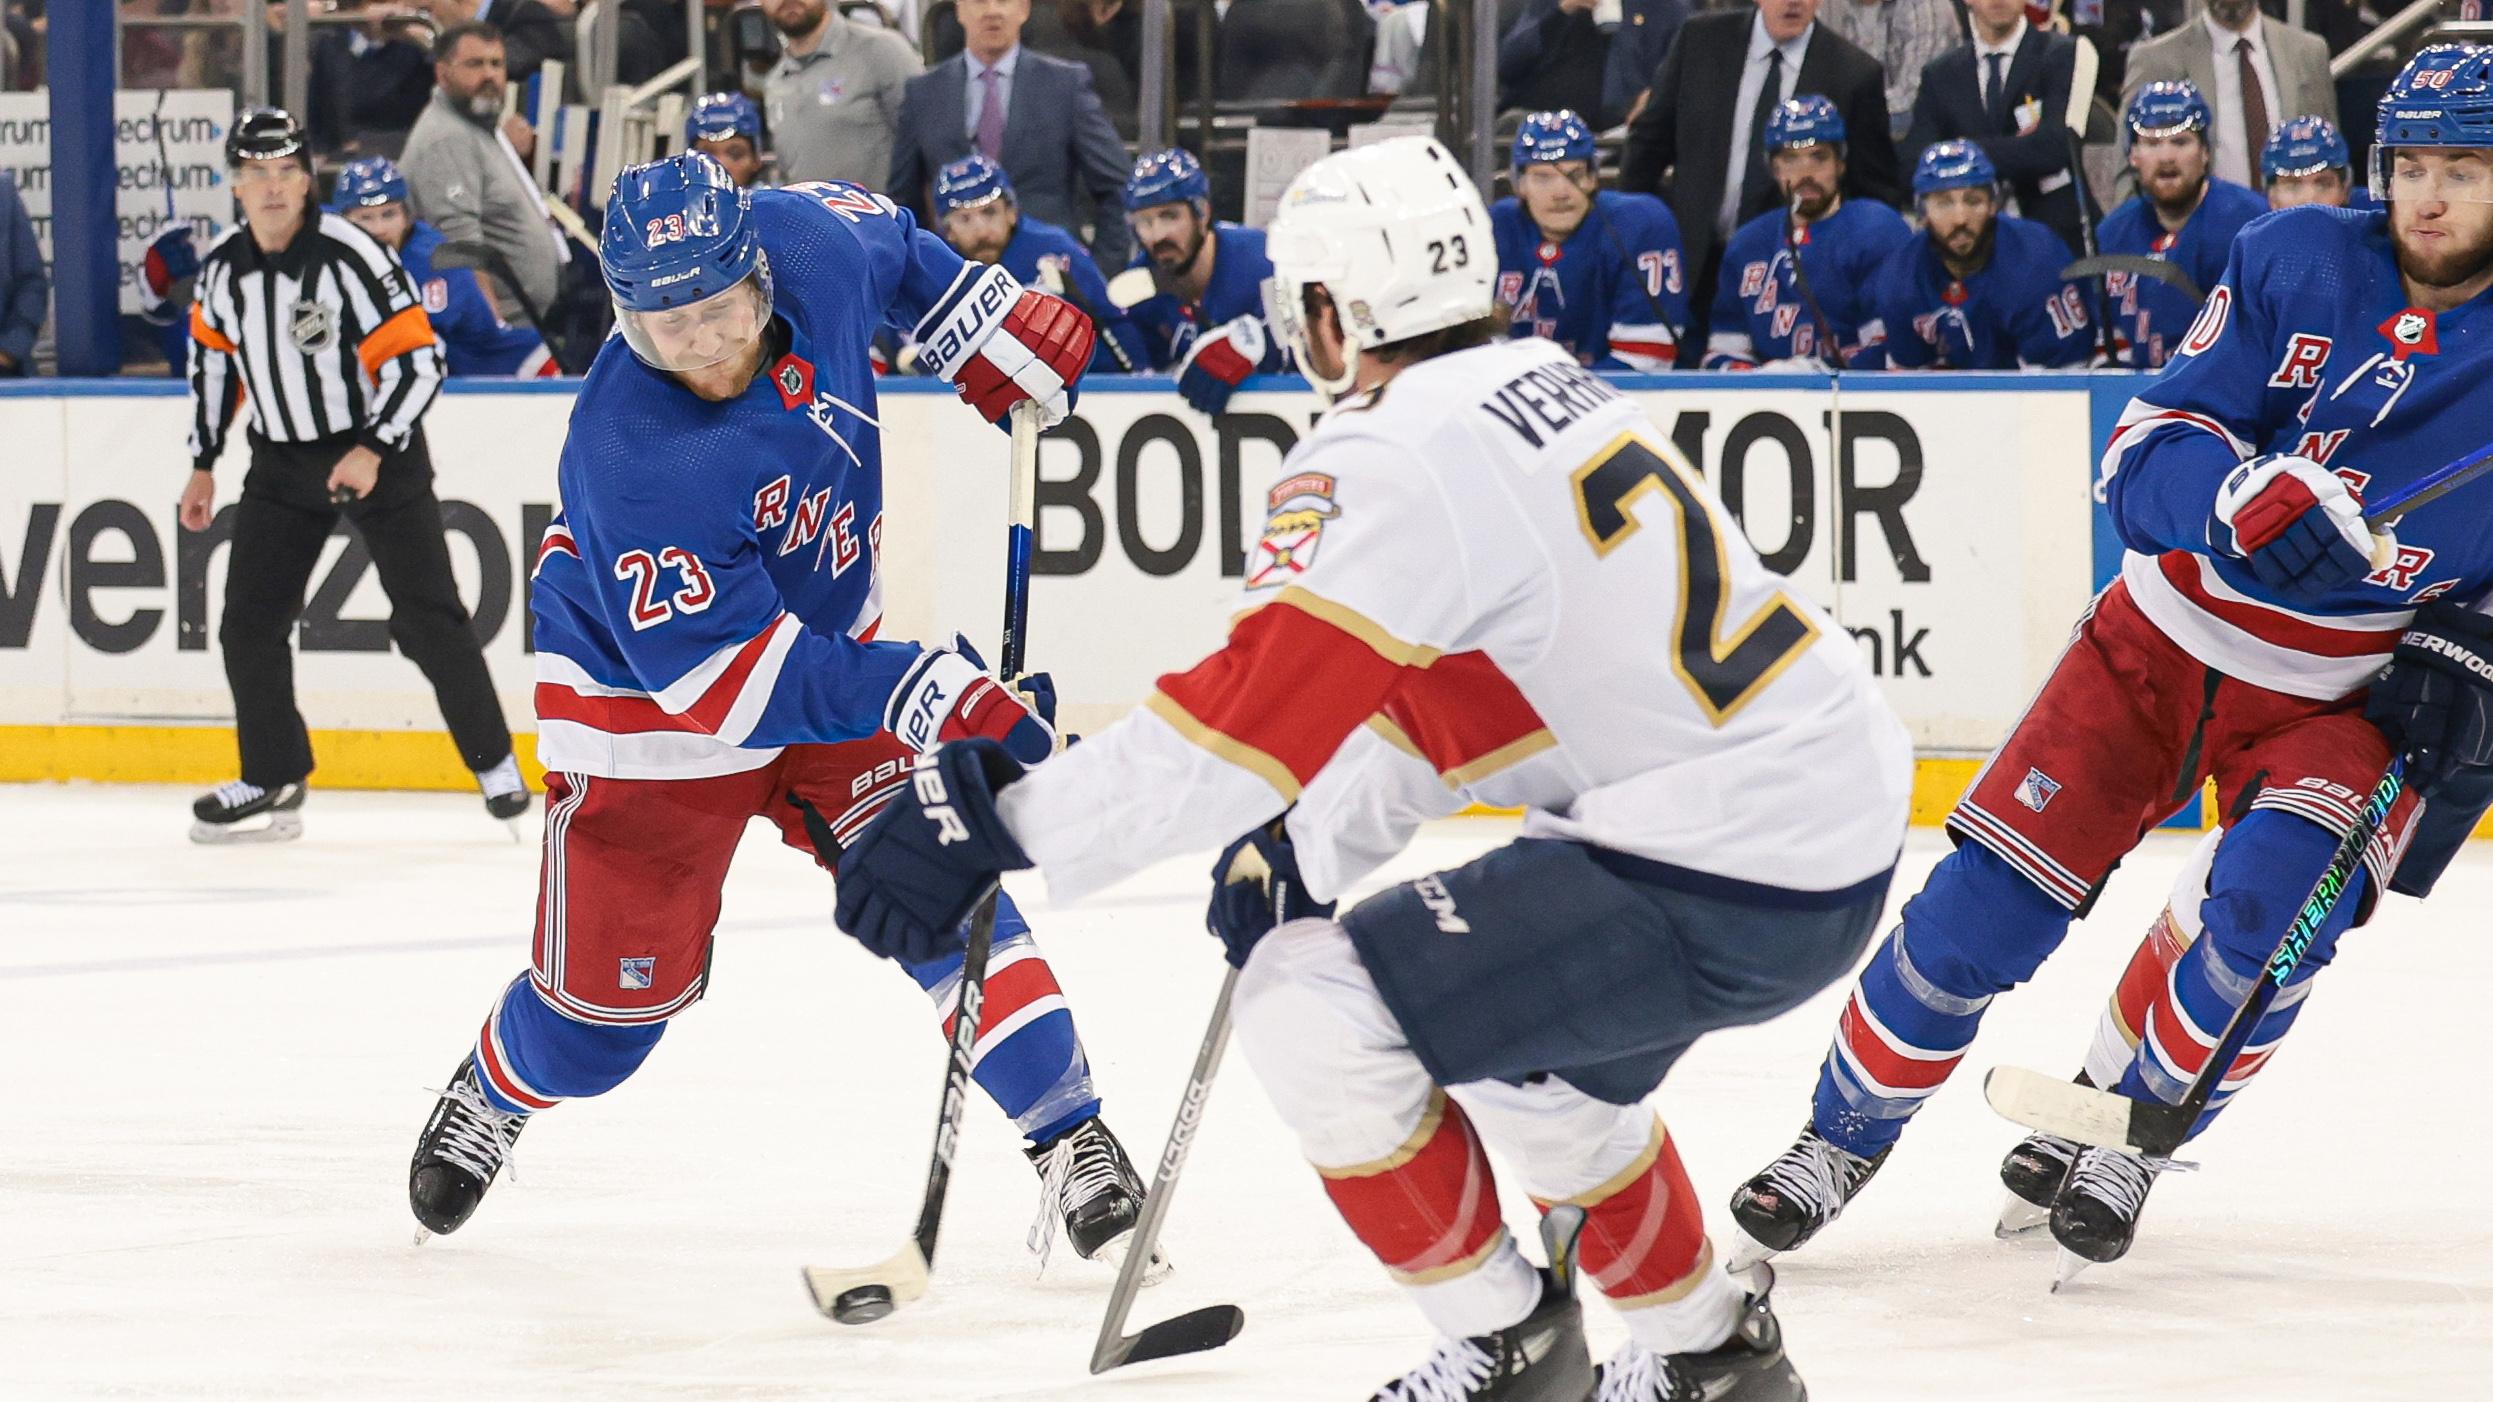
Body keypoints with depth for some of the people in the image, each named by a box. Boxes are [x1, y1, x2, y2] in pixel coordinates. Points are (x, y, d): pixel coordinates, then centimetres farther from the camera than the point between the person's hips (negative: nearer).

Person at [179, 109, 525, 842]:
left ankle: (493, 760, 9)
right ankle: (273, 782, 11)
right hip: (283, 460, 5)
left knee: (427, 617, -5)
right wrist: (204, 465, 16)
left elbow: (417, 360, -20)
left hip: (377, 452, -5)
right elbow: (213, 357, 14)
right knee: (249, 622, 0)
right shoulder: (222, 266, -3)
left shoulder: (351, 256, -20)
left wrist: (373, 451, -28)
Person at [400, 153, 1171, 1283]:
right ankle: (488, 1099, 36)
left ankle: (1073, 1144, -3)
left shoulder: (811, 243, -22)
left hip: (827, 648, 5)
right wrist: (930, 698, -40)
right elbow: (721, 677, -36)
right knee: (613, 997, 4)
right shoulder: (631, 459, -38)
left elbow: (890, 243, 7)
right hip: (648, 700, -5)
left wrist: (996, 333, 2)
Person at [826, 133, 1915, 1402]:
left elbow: (1257, 714, -23)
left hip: (1720, 884, -10)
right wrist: (1311, 846, 15)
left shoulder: (1392, 462, -16)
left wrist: (999, 822, -22)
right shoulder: (1544, 387, 14)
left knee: (1315, 1008, -7)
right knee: (1525, 1032, 32)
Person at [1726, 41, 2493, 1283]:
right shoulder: (2299, 263, -10)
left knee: (2275, 902, -26)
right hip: (2177, 630, 1)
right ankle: (1847, 1134, 13)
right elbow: (2143, 456, -14)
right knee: (1988, 897, -6)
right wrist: (2243, 496, -34)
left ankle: (2133, 1134, -2)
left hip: (2347, 693, -1)